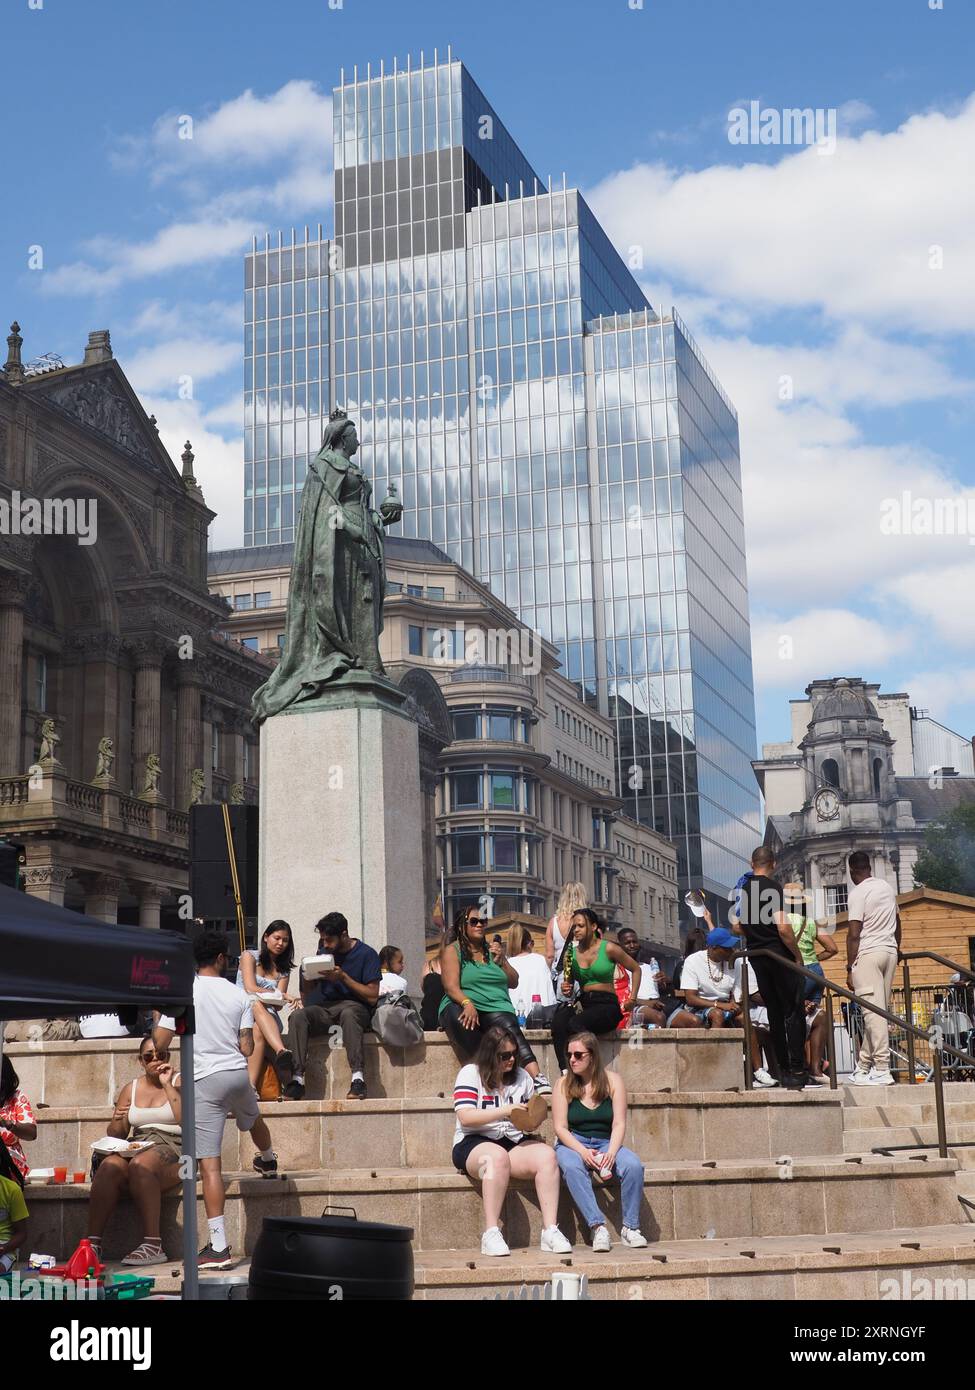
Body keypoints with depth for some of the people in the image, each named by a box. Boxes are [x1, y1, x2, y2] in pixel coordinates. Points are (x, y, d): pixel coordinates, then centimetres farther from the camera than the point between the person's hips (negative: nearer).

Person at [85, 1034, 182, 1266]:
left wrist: (168, 1085, -9)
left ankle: (152, 1244, -38)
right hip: (137, 1149, 4)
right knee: (109, 1166, -29)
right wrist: (118, 1122, -6)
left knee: (141, 1164, -36)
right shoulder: (131, 1088, 18)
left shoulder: (179, 1082, 7)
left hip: (173, 1147, -4)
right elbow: (116, 1135, 17)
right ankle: (93, 1241, -33)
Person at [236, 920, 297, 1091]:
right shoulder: (249, 956, 7)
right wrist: (283, 995, -19)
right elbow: (251, 989, -10)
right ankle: (281, 1050, -65)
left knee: (258, 1030, -36)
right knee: (256, 1003, -40)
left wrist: (285, 1000, -22)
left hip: (268, 1014, 3)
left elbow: (278, 1005, 4)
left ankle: (251, 1086, -57)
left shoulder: (283, 969, 18)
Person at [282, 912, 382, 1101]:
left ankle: (358, 1079, -47)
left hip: (355, 1006, -4)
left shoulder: (366, 954, -1)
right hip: (325, 1009, 4)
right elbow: (306, 994, 19)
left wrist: (343, 977, -13)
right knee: (298, 1015, -27)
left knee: (348, 1013, -40)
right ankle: (297, 1080, -34)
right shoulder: (324, 952, 14)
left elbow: (373, 997, -7)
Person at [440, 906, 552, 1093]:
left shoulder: (491, 950, 24)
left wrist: (501, 961, 6)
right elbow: (451, 987, -6)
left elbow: (514, 983, 24)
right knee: (461, 1020, -40)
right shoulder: (452, 950, 9)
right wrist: (468, 1004, -25)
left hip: (497, 1007, 2)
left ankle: (537, 1078, -52)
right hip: (461, 1006, -2)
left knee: (508, 1027, -32)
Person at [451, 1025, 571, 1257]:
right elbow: (465, 1117, -12)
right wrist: (505, 1111, -17)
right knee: (497, 1156, -39)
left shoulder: (521, 1076, 15)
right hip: (473, 1144, -5)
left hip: (514, 1142, 5)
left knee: (546, 1155, -25)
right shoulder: (471, 1073, -1)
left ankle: (550, 1230, -29)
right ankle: (491, 1234, -37)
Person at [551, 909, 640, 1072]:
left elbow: (636, 969, 9)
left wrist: (632, 999, 3)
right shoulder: (572, 953, 11)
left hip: (607, 1005, -4)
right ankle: (565, 1072, -38)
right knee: (559, 1020, -32)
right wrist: (566, 990, -3)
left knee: (575, 1023, -36)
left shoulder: (608, 948, -1)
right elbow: (569, 984, 21)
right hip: (583, 1003, 4)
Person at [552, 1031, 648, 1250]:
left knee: (633, 1165, -29)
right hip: (572, 1144, -1)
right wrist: (583, 1152, -21)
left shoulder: (612, 1080, 2)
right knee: (572, 1167, -36)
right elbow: (560, 1128, -5)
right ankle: (598, 1227, -37)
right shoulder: (564, 1084, 1)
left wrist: (611, 1153, -22)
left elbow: (619, 1124, -3)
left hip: (606, 1143, 1)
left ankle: (630, 1227, -20)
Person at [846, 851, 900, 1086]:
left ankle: (882, 1069, -13)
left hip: (868, 954, -7)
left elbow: (854, 934, -12)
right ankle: (864, 1065, 16)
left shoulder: (857, 893, -8)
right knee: (880, 1010, 9)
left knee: (874, 1011, -9)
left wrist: (850, 968, -9)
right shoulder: (887, 887, 14)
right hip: (889, 952, 7)